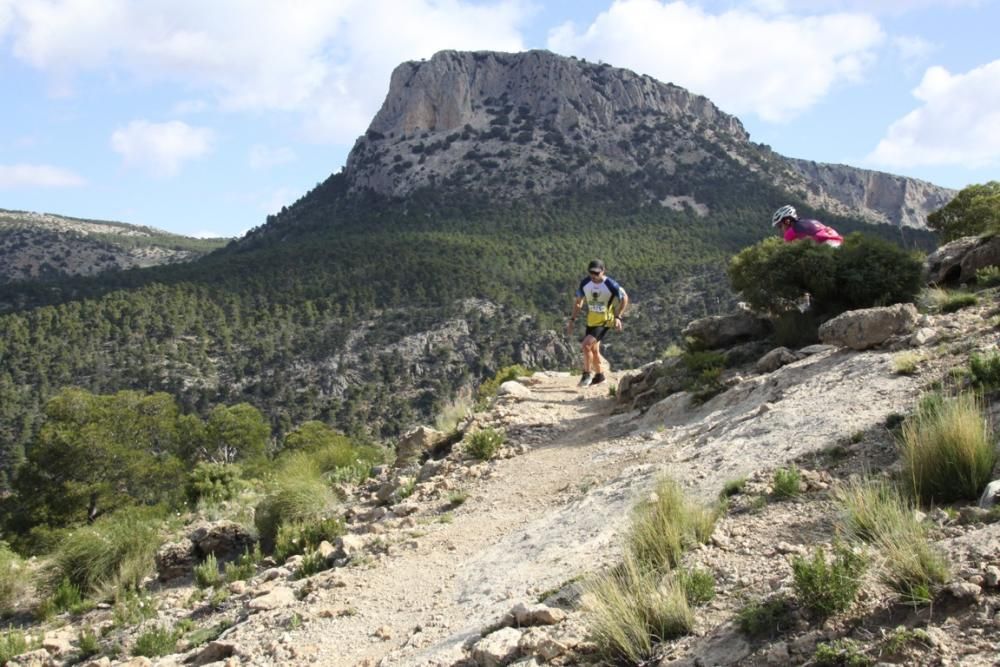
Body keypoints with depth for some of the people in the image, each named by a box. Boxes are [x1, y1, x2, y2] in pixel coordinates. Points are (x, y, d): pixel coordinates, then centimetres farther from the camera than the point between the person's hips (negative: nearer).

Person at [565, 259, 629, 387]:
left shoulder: (610, 284, -20)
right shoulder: (585, 283, -6)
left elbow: (624, 298, -7)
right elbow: (578, 302, 8)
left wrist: (618, 317, -15)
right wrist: (572, 319, 4)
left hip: (605, 320, -6)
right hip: (591, 320, 6)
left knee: (586, 345, -19)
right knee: (593, 349, 15)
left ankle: (587, 373, -1)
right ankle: (599, 375, 34)